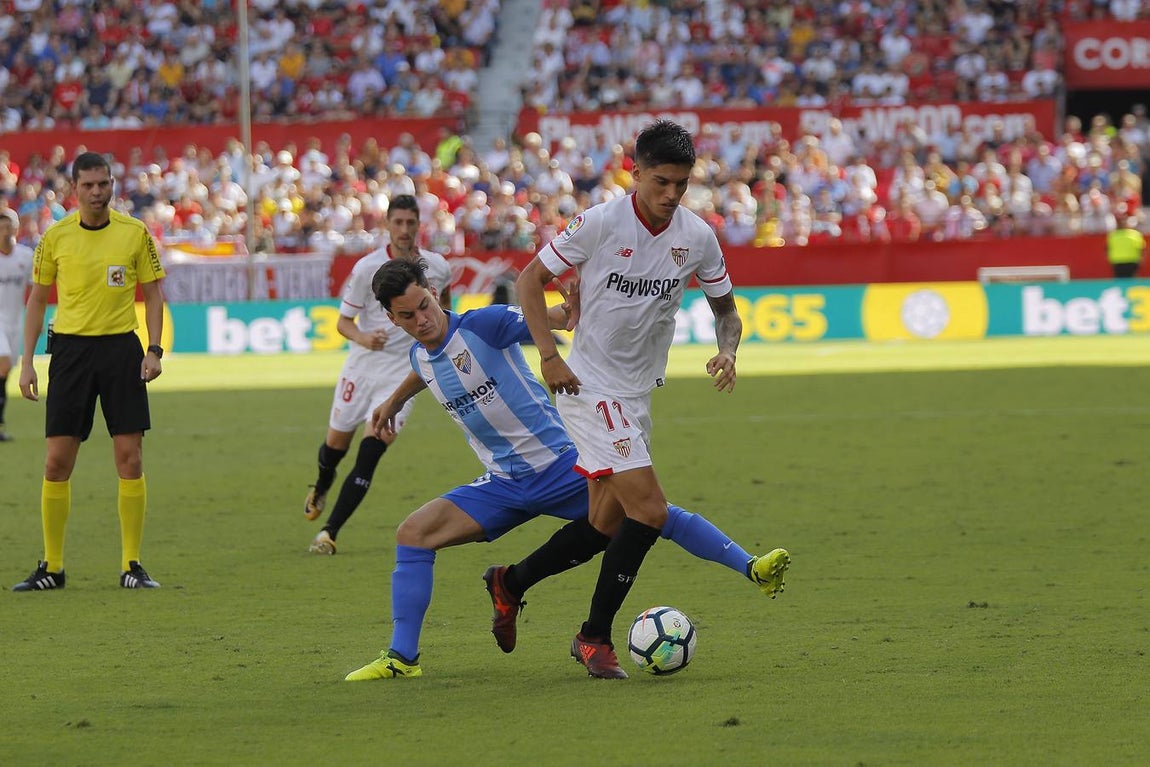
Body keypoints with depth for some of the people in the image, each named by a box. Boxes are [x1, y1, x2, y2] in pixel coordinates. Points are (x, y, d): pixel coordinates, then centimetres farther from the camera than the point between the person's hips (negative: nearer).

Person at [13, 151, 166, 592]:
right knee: (57, 461, -2)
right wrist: (26, 362, 2)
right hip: (70, 348, 0)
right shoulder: (55, 237, 2)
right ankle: (51, 567, 7)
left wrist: (154, 350, -6)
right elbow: (37, 299, 9)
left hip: (120, 347, 0)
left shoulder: (135, 233, 1)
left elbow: (153, 294, 7)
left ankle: (132, 565, 4)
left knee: (130, 458, -3)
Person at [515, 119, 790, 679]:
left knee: (607, 523, 12)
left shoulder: (697, 237, -1)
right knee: (650, 511, -17)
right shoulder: (599, 223, -15)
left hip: (638, 395, 7)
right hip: (590, 387, -7)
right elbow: (530, 279, -6)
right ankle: (595, 637, -6)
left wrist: (727, 351, -10)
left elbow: (724, 307, 12)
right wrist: (549, 357, -15)